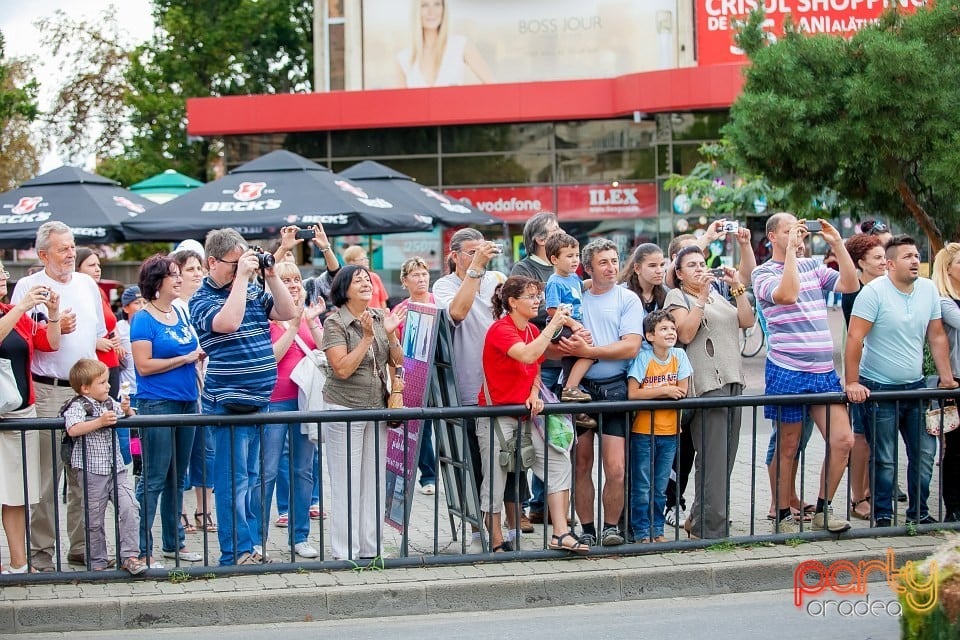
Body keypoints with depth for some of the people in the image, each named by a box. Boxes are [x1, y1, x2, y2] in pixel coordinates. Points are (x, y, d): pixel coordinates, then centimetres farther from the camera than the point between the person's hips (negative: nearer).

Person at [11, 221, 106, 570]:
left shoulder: (87, 284, 15)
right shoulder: (28, 287, -1)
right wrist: (54, 328, -16)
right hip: (47, 393, -5)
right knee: (46, 476, -4)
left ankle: (82, 545, 15)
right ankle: (41, 550, 1)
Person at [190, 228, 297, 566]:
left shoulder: (254, 292, 12)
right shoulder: (202, 299, -8)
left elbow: (287, 312, 8)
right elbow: (227, 322, -26)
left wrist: (270, 275, -1)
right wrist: (241, 277, -21)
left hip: (258, 400, 7)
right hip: (228, 403, -7)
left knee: (248, 478, 14)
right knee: (233, 480, -5)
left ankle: (248, 545, 21)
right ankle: (236, 553, -2)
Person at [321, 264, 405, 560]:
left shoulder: (380, 317, 6)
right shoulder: (335, 322, -9)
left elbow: (397, 362, 7)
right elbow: (343, 369, -17)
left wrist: (391, 334, -9)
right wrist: (367, 337, -20)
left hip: (377, 408, 5)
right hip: (345, 409, -5)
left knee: (374, 481, 8)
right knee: (347, 483, -2)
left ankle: (370, 547, 17)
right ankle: (345, 553, 3)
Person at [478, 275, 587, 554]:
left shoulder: (533, 331, 9)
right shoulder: (500, 330, -16)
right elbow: (527, 355, -34)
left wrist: (534, 395, -1)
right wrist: (553, 325, -27)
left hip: (525, 415, 7)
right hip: (496, 414, -7)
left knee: (558, 462, -4)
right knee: (495, 479, -1)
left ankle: (560, 534, -3)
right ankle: (497, 544, 11)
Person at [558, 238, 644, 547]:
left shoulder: (628, 299, 4)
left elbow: (631, 346, -8)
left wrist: (588, 351, -14)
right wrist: (571, 346, -14)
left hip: (613, 387, -2)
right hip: (578, 386, 3)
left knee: (616, 468, -9)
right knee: (581, 465, 6)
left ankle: (611, 526, 7)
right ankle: (586, 529, 16)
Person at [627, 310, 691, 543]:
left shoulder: (679, 356, 0)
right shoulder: (643, 357, -11)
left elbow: (682, 391, -3)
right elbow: (633, 393, -18)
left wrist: (652, 392, -12)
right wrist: (665, 391, -16)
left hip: (669, 431, 4)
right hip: (643, 430, -4)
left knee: (660, 488, 13)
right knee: (642, 487, 2)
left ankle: (657, 530, 22)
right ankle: (641, 532, 11)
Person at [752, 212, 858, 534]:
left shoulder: (813, 266, 12)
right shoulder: (764, 273, -4)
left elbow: (850, 285, 2)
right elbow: (787, 293, -23)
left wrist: (837, 243, -3)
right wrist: (791, 249, -20)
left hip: (824, 372, 5)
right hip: (788, 372, -5)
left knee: (842, 440, -1)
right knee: (788, 449, 4)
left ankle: (823, 510, 13)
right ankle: (783, 516, 15)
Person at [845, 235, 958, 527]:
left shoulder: (928, 289, 4)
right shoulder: (874, 292, -13)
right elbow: (854, 338, -16)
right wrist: (852, 383, -20)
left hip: (916, 387, 6)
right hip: (879, 389, -5)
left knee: (925, 453, 6)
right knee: (885, 460, -1)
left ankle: (919, 512, 21)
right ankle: (882, 517, 13)